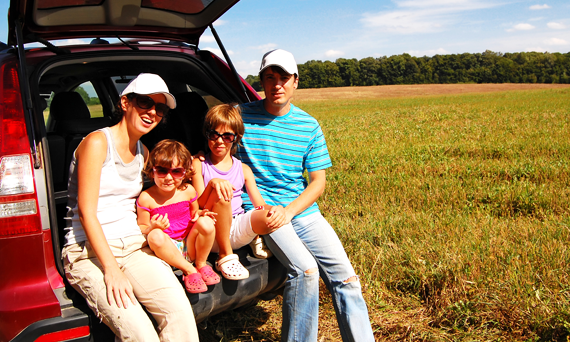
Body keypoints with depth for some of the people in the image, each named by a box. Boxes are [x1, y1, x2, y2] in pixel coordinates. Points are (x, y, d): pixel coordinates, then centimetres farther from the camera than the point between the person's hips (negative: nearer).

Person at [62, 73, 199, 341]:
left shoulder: (143, 152, 16)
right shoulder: (97, 142, -6)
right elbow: (86, 213, -13)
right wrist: (112, 270, -20)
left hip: (133, 246, 6)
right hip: (89, 251, -6)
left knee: (179, 310, -23)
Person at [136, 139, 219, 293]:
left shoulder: (188, 191, 0)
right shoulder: (146, 198, -8)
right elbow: (141, 229, -3)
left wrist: (199, 215, -9)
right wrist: (152, 227, -26)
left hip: (190, 247, 2)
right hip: (167, 250, -2)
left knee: (206, 222, -25)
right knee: (155, 235, -35)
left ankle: (201, 264, -3)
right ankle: (189, 270, -18)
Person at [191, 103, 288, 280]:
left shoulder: (243, 169, 12)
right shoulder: (199, 164, 3)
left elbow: (260, 204, 5)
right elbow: (199, 205, -6)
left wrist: (276, 209, -19)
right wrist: (212, 183, -28)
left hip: (238, 232, 3)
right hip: (212, 235, -3)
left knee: (273, 217, -27)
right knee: (221, 194, -33)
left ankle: (256, 239, 10)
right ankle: (225, 256, -19)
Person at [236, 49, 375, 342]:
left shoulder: (309, 126, 7)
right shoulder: (242, 116, 1)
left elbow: (318, 182, 6)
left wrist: (288, 212, -10)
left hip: (303, 211, 4)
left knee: (345, 277, -7)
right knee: (305, 270, -25)